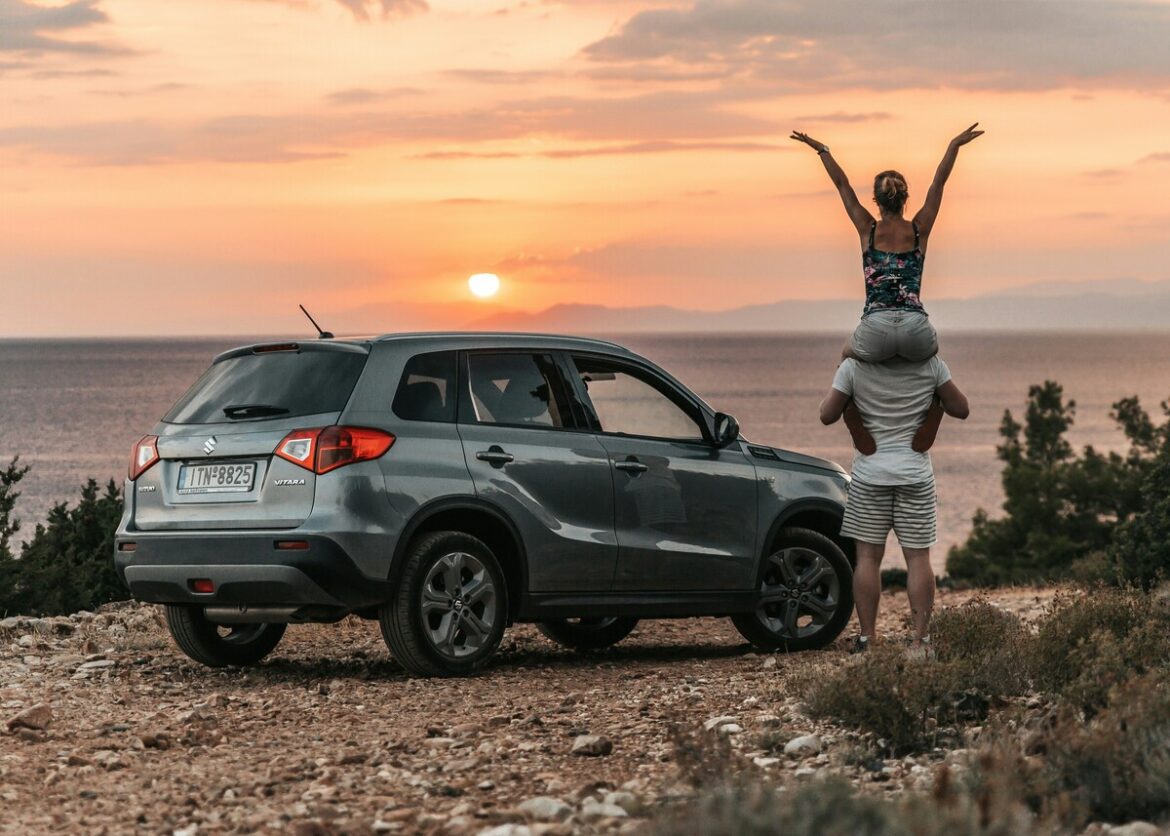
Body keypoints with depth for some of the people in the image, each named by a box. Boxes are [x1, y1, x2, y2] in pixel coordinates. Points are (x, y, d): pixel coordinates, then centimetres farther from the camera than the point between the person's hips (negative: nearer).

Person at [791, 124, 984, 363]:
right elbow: (939, 183, 15)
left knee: (848, 355, 34)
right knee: (931, 349, 37)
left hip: (875, 328, -1)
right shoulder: (919, 231, 9)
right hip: (915, 330, 1)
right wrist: (954, 146, 17)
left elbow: (842, 184, 17)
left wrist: (822, 150, 24)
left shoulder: (868, 230, 8)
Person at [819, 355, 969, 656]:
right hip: (915, 474, 1)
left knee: (868, 557, 4)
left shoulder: (853, 367, -6)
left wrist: (839, 380, 14)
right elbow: (961, 409, 3)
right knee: (918, 558, 2)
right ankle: (921, 640, -1)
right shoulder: (931, 364, -3)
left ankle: (866, 639, 2)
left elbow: (827, 415, -1)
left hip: (870, 474, -1)